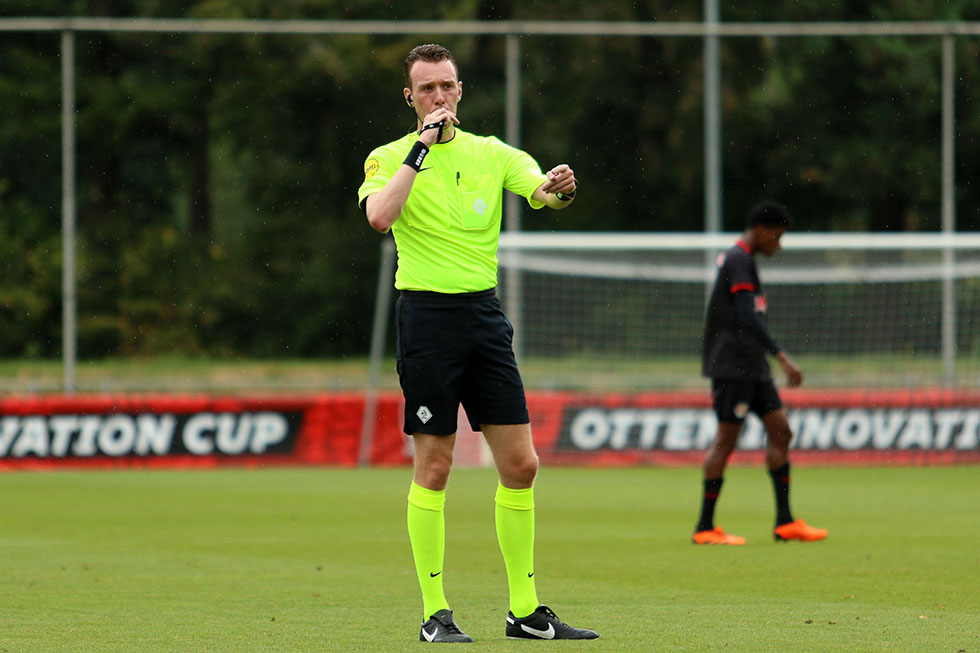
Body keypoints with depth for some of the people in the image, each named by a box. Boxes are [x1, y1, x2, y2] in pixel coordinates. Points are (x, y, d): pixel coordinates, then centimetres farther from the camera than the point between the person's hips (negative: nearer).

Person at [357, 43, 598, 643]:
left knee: (521, 464, 2)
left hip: (485, 312, 4)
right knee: (434, 466, -3)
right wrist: (421, 147, -20)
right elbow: (380, 215, -22)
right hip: (427, 314, -4)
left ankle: (526, 610, 10)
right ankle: (435, 612, 4)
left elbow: (542, 190, -8)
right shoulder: (390, 158, 0)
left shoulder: (492, 153, 10)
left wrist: (560, 188, -31)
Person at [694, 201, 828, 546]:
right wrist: (782, 356, -29)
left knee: (780, 431, 6)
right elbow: (747, 317, -24)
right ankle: (705, 528, -4)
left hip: (752, 368, 10)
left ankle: (785, 521, 6)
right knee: (726, 437, -7)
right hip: (733, 366, -10)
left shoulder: (739, 259, 19)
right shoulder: (738, 260, -13)